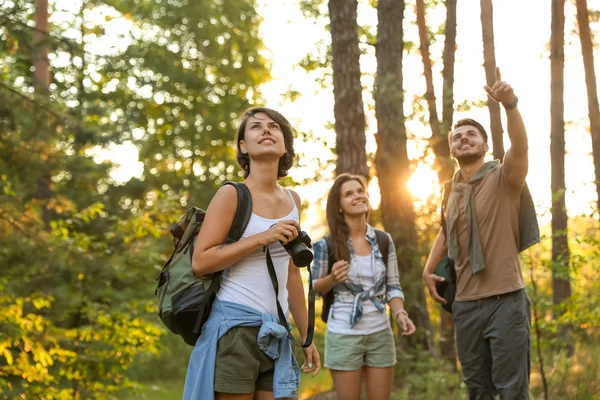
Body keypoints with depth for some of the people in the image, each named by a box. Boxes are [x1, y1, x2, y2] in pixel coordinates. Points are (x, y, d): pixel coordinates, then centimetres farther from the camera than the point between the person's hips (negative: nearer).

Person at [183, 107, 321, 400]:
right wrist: (263, 237, -17)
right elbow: (200, 262, -13)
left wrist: (306, 335, 17)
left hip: (275, 332, 6)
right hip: (235, 324, -6)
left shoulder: (292, 200, 13)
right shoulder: (232, 194, -5)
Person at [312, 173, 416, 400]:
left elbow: (393, 286, 8)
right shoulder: (327, 245, -8)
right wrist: (333, 279, -19)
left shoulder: (384, 240, 2)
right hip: (344, 335, -3)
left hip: (381, 333, 3)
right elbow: (314, 288, 2)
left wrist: (400, 313, -11)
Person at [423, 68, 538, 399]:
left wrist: (510, 105, -41)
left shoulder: (504, 178, -4)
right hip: (465, 304, 6)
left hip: (506, 300, -5)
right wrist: (428, 270, 16)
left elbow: (520, 147, -25)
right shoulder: (453, 193, 12)